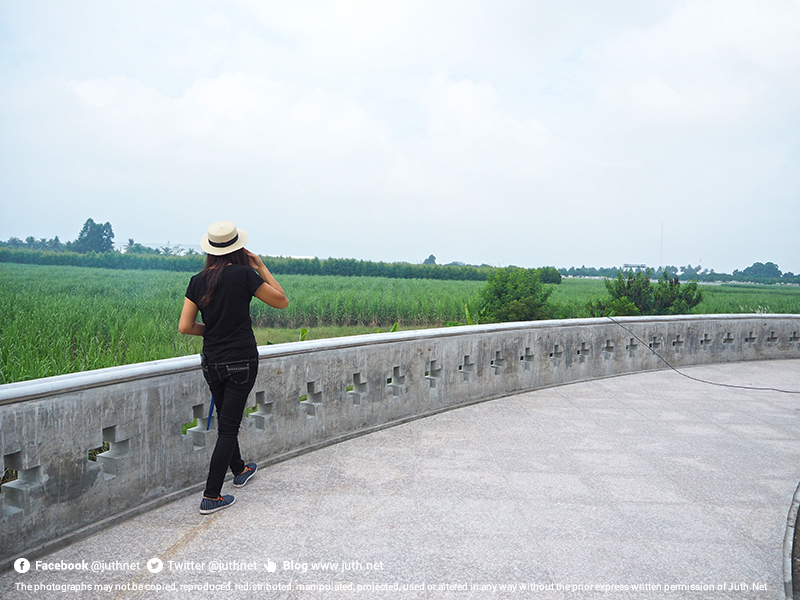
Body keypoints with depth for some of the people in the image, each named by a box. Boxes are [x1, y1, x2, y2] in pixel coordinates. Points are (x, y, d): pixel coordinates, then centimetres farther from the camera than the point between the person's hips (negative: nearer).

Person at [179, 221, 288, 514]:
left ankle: (239, 470, 45)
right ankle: (211, 497, 4)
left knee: (226, 420, 23)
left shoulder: (198, 281, 1)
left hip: (212, 361, 5)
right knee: (228, 427, 2)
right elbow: (282, 301, -3)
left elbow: (185, 327, -1)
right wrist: (261, 267, 0)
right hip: (242, 361, -5)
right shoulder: (244, 274, -12)